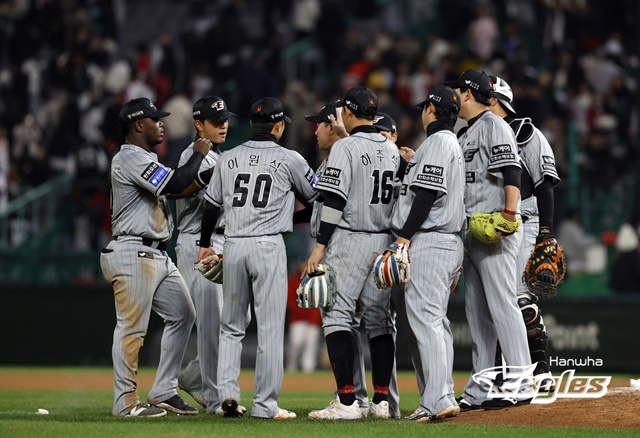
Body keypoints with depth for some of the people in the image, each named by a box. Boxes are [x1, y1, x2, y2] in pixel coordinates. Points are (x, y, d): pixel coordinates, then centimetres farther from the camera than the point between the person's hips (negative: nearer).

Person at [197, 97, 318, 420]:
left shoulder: (228, 159, 9)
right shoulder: (289, 159, -1)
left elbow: (211, 205, 14)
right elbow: (316, 197, 9)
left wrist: (205, 244, 25)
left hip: (233, 246, 4)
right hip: (269, 246, -4)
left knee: (231, 326, 13)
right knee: (270, 328, 0)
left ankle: (227, 393, 0)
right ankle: (265, 404, -2)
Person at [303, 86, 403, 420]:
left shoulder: (346, 147, -10)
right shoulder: (392, 150, 11)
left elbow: (334, 201, -15)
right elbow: (400, 199, 15)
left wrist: (320, 246, -15)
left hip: (349, 240, -7)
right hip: (384, 241, 7)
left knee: (336, 315, -6)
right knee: (379, 319, 10)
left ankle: (346, 402, -14)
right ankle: (382, 401, 9)